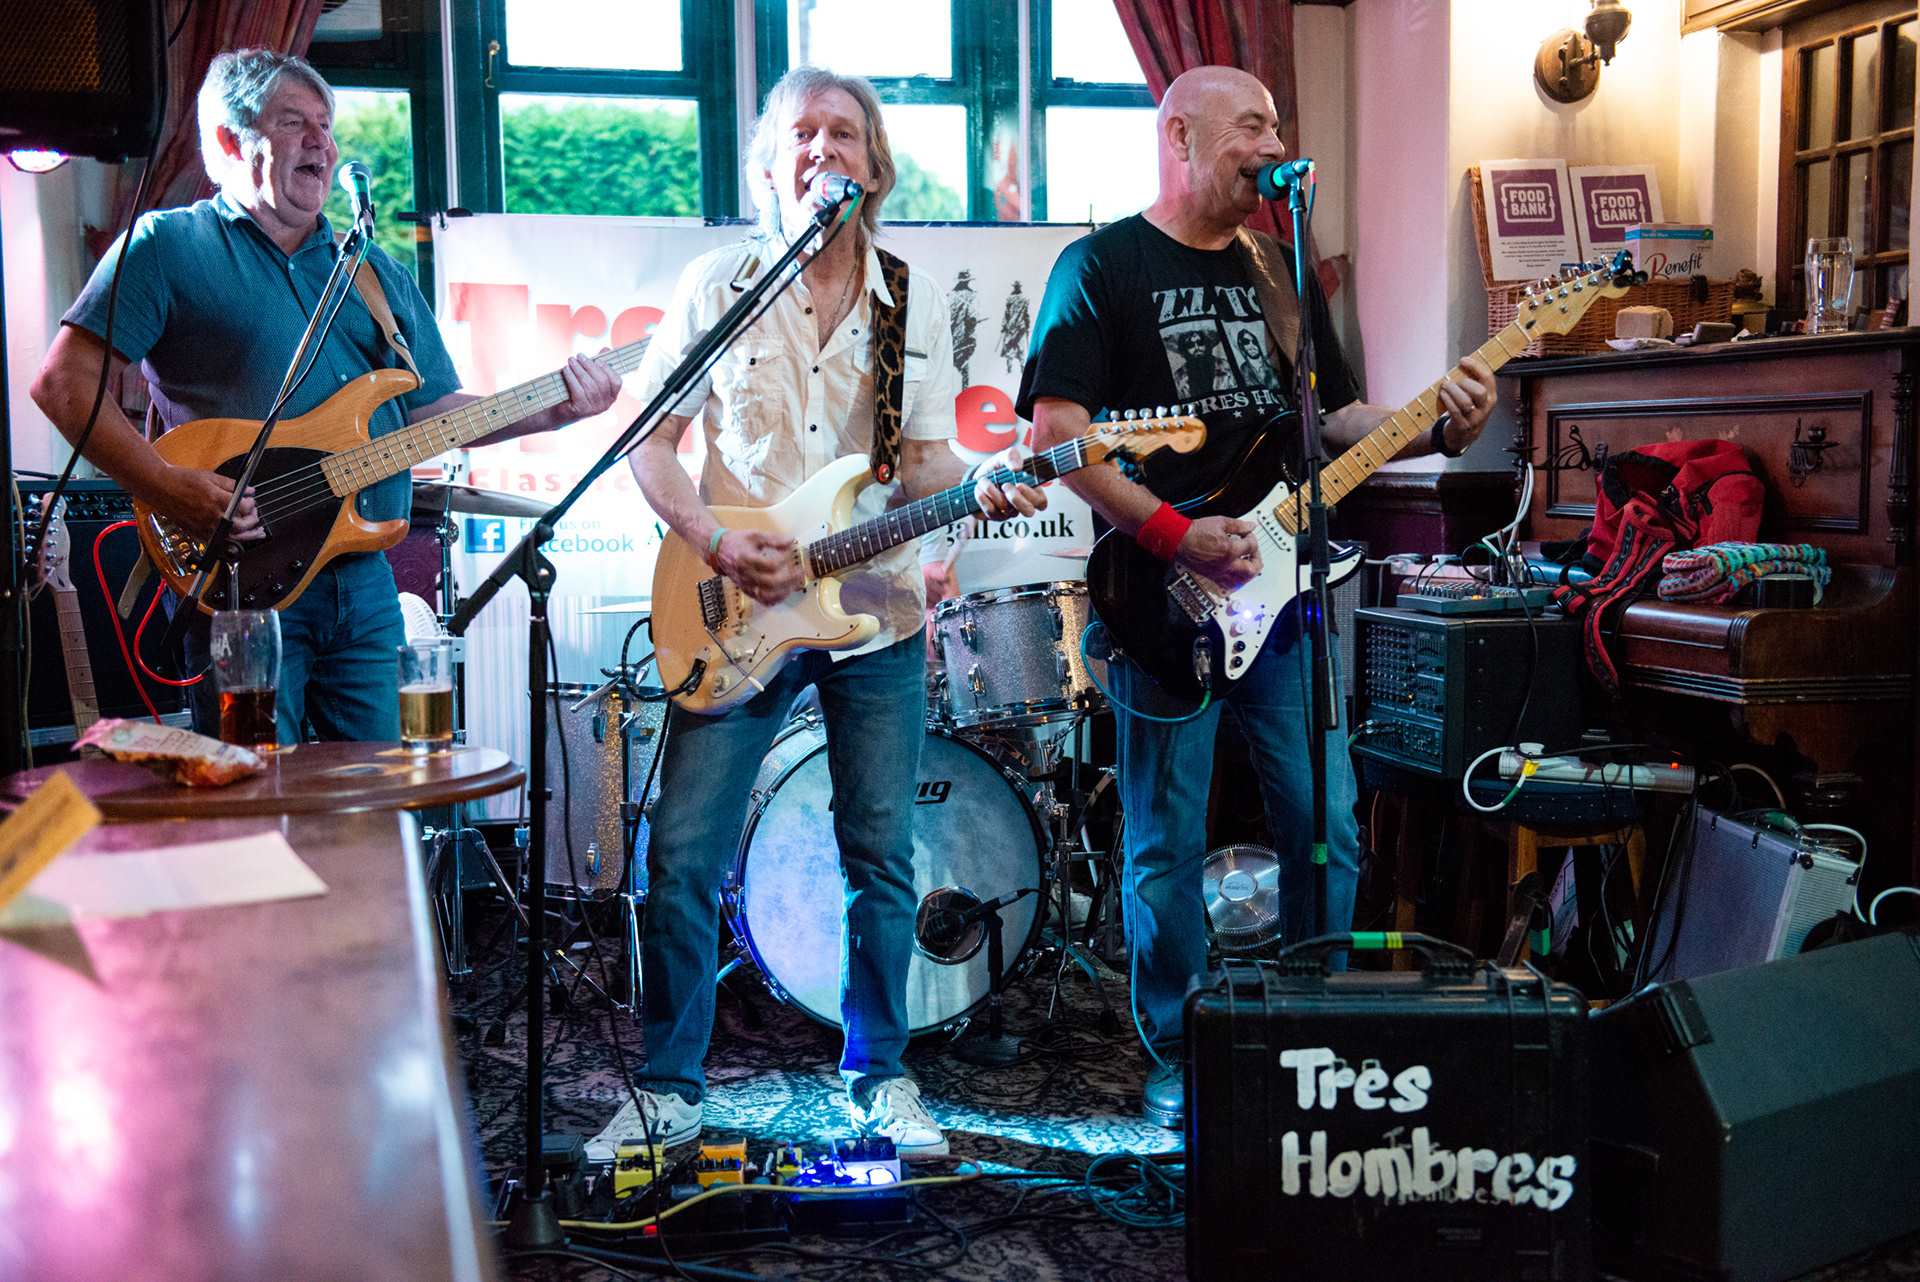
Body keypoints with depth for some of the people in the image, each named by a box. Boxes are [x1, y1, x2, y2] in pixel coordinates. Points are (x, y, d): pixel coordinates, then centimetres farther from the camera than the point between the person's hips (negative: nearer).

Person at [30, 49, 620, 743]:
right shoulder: (167, 245, 1)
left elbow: (433, 410, 18)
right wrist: (171, 489, -19)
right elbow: (64, 381, -7)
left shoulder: (376, 271, 18)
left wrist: (548, 412, 3)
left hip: (364, 582, 5)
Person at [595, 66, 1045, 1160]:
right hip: (738, 615, -1)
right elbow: (650, 442, 2)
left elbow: (924, 460, 5)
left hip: (877, 612, 2)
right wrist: (716, 542, -12)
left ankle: (880, 1078, 23)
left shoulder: (915, 302, 6)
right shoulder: (717, 285, 1)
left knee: (882, 855, 6)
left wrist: (983, 489, -17)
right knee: (685, 855, -2)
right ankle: (670, 1088, 15)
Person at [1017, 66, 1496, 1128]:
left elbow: (1336, 415, 19)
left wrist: (1438, 428, -1)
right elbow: (1056, 429, -12)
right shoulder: (1103, 265, -2)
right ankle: (1178, 1057, 19)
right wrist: (1174, 535, -18)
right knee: (1169, 846, 3)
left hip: (1278, 584, 6)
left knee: (1328, 825, 7)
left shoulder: (1280, 271, 18)